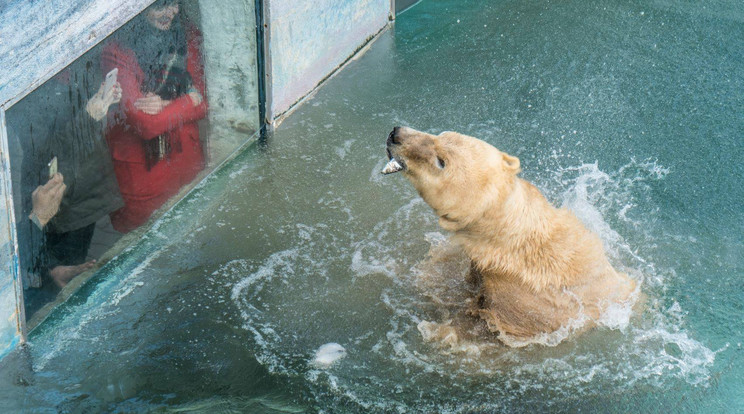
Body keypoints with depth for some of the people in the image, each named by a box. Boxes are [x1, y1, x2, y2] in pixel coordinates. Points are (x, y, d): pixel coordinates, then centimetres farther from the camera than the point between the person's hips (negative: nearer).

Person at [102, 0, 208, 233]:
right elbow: (146, 124, -26)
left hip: (185, 154, 5)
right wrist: (191, 100, -16)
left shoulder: (188, 36, -5)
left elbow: (205, 101, -5)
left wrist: (166, 105, -21)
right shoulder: (117, 50, -22)